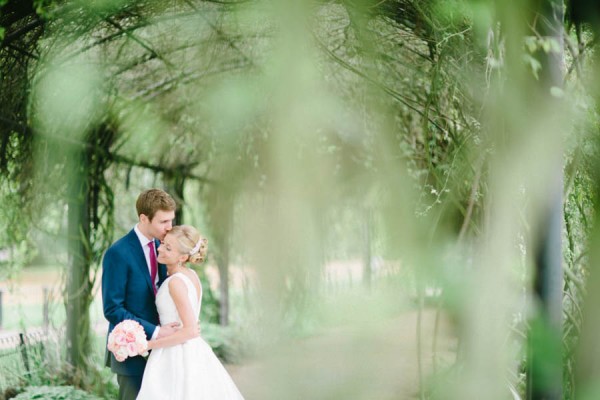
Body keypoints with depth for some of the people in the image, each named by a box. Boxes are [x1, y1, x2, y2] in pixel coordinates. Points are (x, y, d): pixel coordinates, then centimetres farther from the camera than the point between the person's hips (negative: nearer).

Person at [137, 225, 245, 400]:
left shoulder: (176, 282, -18)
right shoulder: (191, 275, 7)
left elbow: (191, 330, -22)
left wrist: (148, 345, -19)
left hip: (179, 359, -9)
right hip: (194, 353, 9)